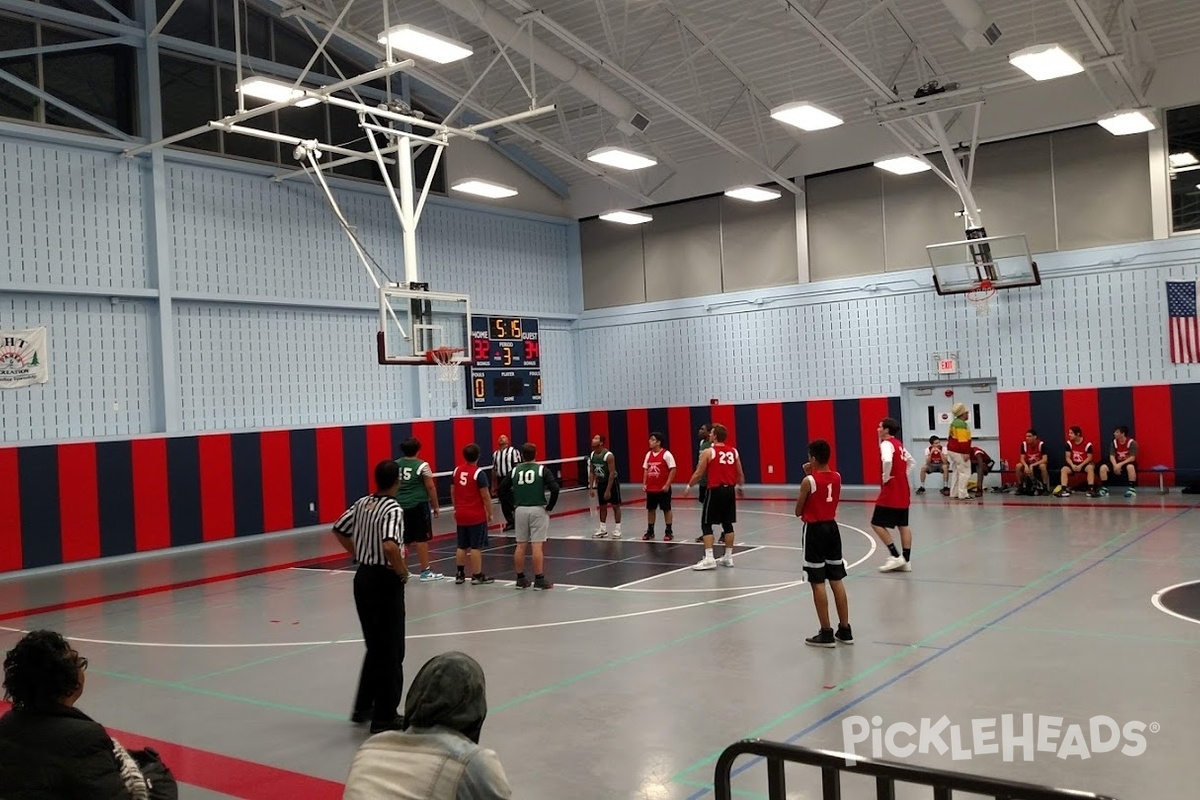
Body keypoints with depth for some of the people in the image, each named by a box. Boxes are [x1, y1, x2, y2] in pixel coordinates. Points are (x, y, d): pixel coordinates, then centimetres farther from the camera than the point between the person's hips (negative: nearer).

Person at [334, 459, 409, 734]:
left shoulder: (361, 504, 5)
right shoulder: (393, 510, -18)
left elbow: (339, 531, 15)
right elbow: (390, 546, -33)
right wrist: (403, 571, -16)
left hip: (363, 577, 8)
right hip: (385, 581, -8)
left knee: (375, 647, 21)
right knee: (391, 651, 4)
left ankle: (363, 707, 29)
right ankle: (384, 717, 10)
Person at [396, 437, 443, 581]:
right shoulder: (422, 465, -9)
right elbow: (430, 487, -8)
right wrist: (435, 505, 0)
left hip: (401, 506, 5)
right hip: (419, 505, -5)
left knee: (403, 540, 13)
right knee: (421, 539, 0)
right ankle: (425, 571, 4)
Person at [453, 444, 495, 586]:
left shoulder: (457, 470, 4)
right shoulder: (479, 472, -15)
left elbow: (453, 492, 11)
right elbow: (485, 495, -14)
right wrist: (490, 513, -4)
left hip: (461, 515, 6)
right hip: (476, 515, -6)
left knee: (462, 546, 14)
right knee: (476, 547, -1)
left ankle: (460, 575, 19)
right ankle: (477, 576, 4)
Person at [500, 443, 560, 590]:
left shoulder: (515, 470, 6)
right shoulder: (542, 470, -3)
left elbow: (502, 489, 7)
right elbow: (555, 489, -14)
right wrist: (549, 507, -3)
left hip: (520, 510, 3)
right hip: (537, 510, -3)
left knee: (520, 546, 9)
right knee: (537, 546, -3)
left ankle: (520, 579, 15)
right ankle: (539, 580, -1)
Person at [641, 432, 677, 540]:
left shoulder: (666, 454, -10)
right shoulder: (648, 454, 9)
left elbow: (673, 470, -12)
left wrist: (667, 485, -15)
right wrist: (644, 484, 6)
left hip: (663, 488, -6)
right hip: (650, 488, 6)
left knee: (666, 509, 2)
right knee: (650, 509, 10)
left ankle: (669, 532, 10)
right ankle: (650, 531, 19)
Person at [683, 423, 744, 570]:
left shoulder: (708, 452, -7)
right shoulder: (734, 451, 7)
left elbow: (699, 474, -5)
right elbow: (740, 473, 13)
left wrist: (689, 487, 9)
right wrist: (740, 486, 30)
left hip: (715, 490, -5)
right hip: (730, 490, 5)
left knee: (706, 524, 1)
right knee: (727, 524, 14)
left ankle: (709, 558, -7)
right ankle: (728, 557, 18)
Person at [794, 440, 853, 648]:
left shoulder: (808, 481, -16)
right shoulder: (837, 477, 2)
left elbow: (798, 512, -7)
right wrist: (812, 475, 9)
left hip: (815, 530, -6)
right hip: (832, 528, 6)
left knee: (818, 583, -1)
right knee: (837, 581, 11)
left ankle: (826, 633, 1)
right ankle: (845, 630, 16)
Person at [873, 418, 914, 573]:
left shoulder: (887, 444, -13)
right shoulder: (899, 444, 15)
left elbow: (887, 461, -33)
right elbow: (910, 461, 26)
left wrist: (886, 477, -19)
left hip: (891, 491, -9)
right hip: (903, 491, 9)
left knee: (877, 524, -3)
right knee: (903, 525, 11)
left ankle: (896, 557, -5)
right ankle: (906, 561, 12)